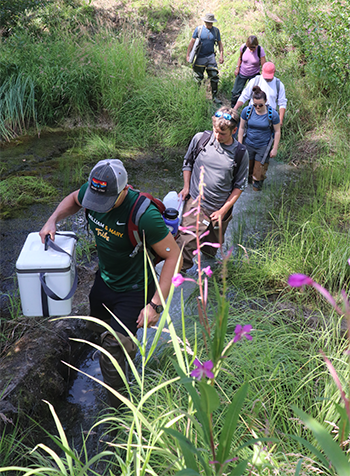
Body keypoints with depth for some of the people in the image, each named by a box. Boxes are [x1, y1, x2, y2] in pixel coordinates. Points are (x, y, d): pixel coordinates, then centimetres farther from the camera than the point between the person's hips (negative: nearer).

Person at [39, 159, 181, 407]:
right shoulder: (92, 191, -17)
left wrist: (155, 305, -31)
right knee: (100, 326, 31)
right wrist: (53, 220, -9)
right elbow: (73, 199, 9)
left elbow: (173, 255, -28)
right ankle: (129, 347, 65)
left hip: (134, 291, -7)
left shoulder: (144, 215, -36)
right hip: (104, 279, 7)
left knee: (111, 358, -8)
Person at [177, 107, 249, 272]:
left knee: (211, 250, 19)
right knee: (185, 245, -13)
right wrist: (186, 187, 1)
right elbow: (187, 163, 11)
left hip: (221, 210, 2)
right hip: (195, 203, -1)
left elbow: (239, 186, 1)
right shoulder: (200, 139, -7)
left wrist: (223, 211, -5)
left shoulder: (240, 153, -6)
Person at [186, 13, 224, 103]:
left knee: (214, 76, -4)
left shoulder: (216, 30, 5)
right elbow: (192, 42, 1)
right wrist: (188, 55, -4)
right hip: (200, 57, -2)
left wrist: (221, 56, 2)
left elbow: (220, 44, 12)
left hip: (211, 56, 2)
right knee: (198, 78, 4)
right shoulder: (198, 29, -2)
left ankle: (214, 96, 3)